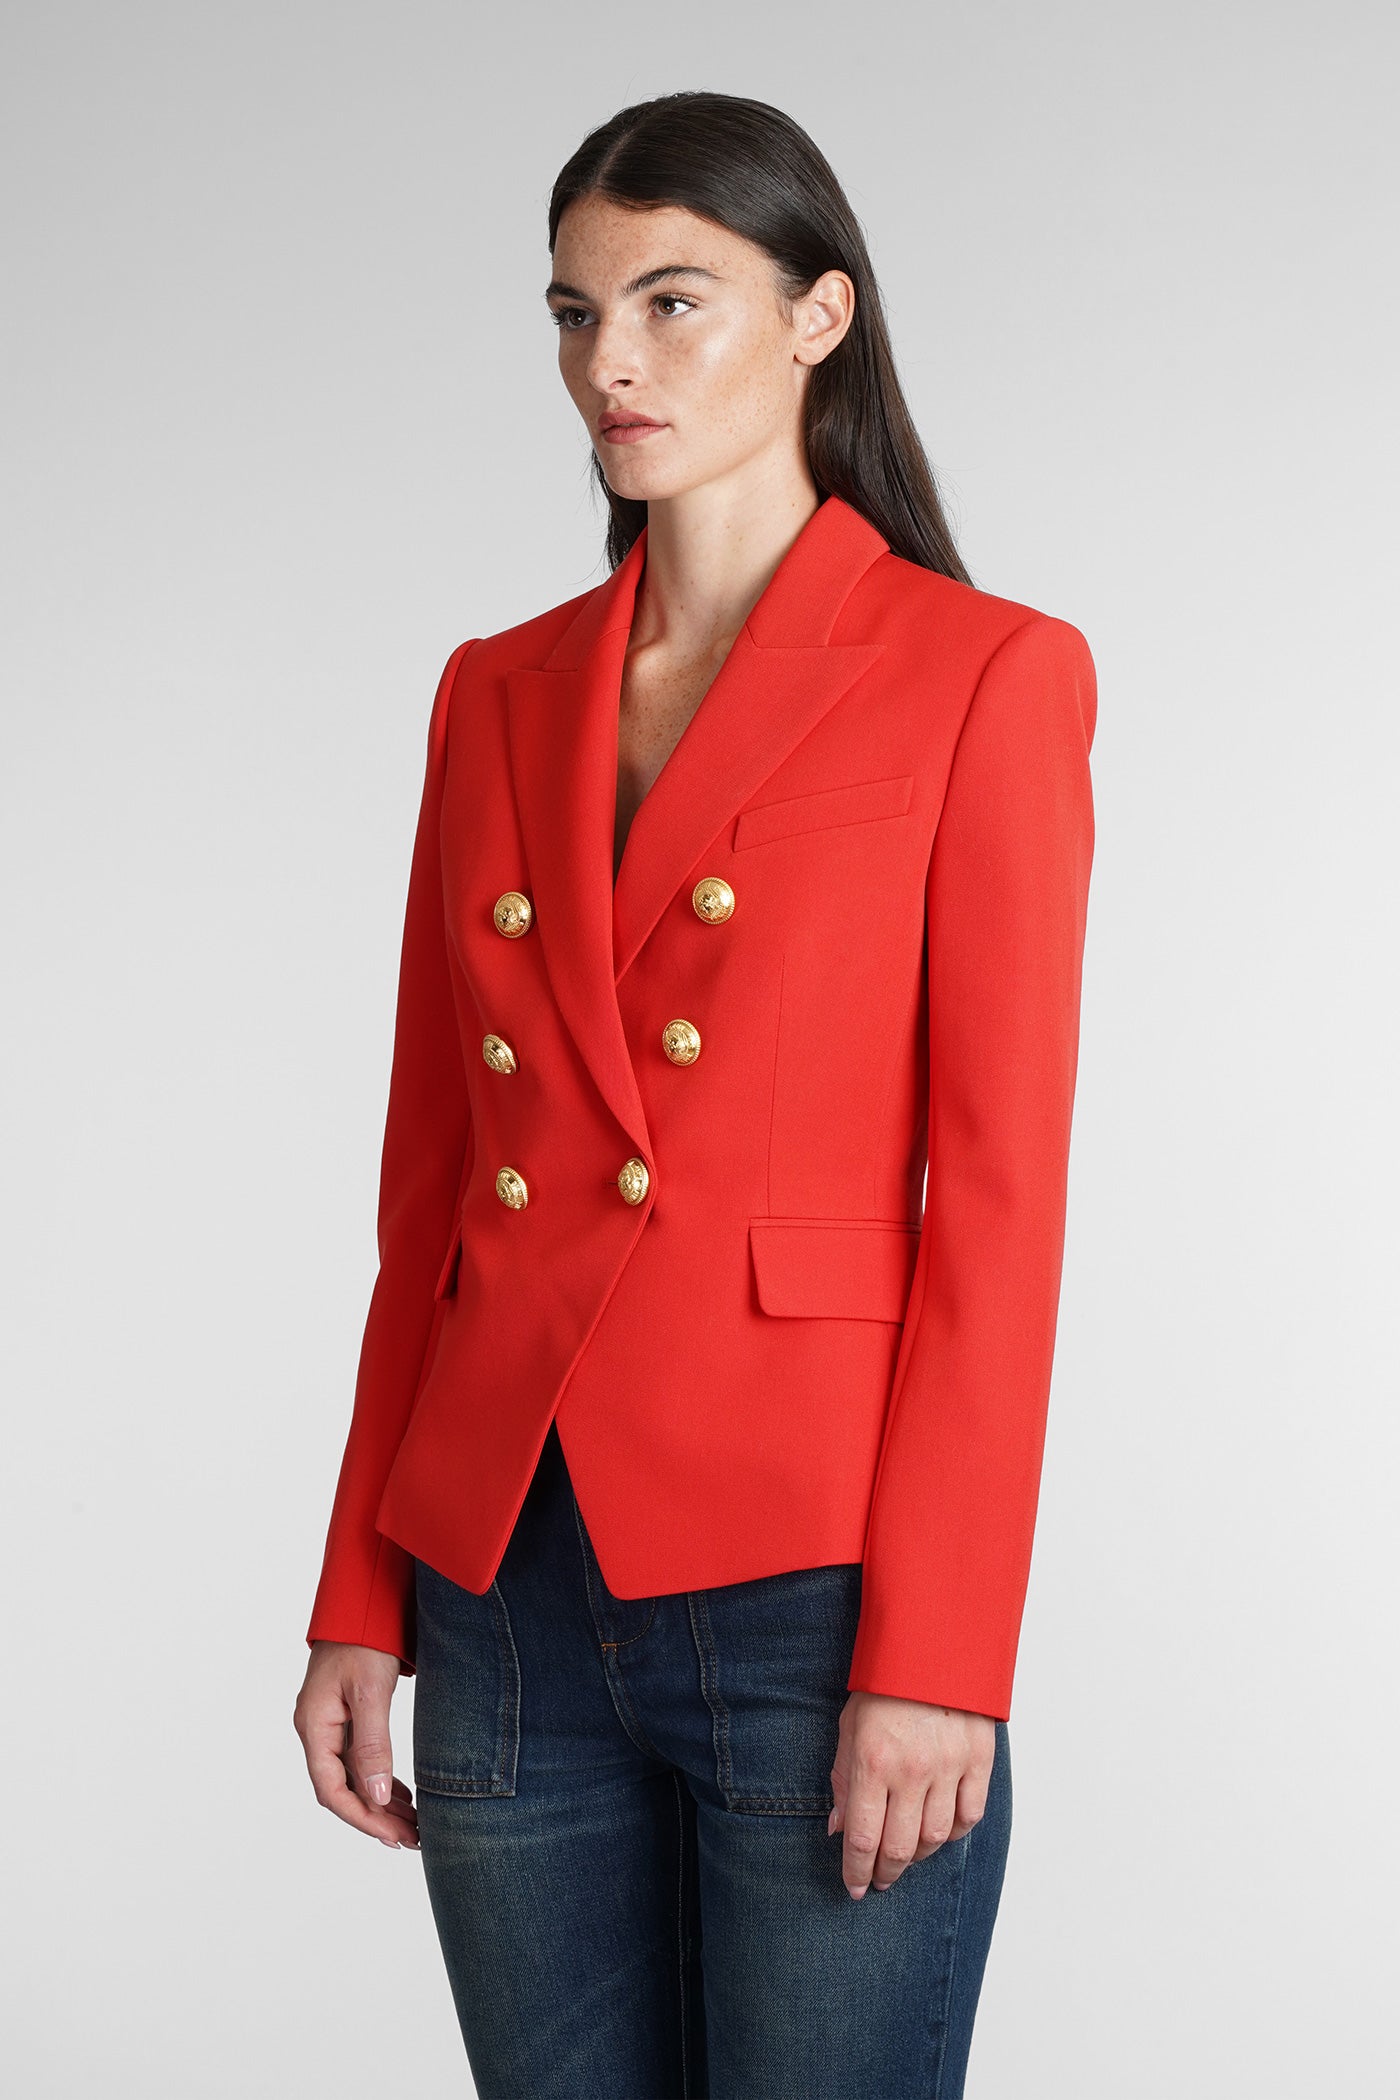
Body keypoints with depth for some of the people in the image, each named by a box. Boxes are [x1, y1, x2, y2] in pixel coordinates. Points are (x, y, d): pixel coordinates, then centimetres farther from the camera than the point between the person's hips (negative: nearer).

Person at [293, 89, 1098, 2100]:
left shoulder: (982, 676, -5)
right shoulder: (499, 695, 11)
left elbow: (999, 1195, -9)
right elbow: (431, 1175, 11)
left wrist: (935, 1661, -13)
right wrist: (362, 1602, 9)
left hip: (814, 1593, -5)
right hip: (512, 1590, 5)